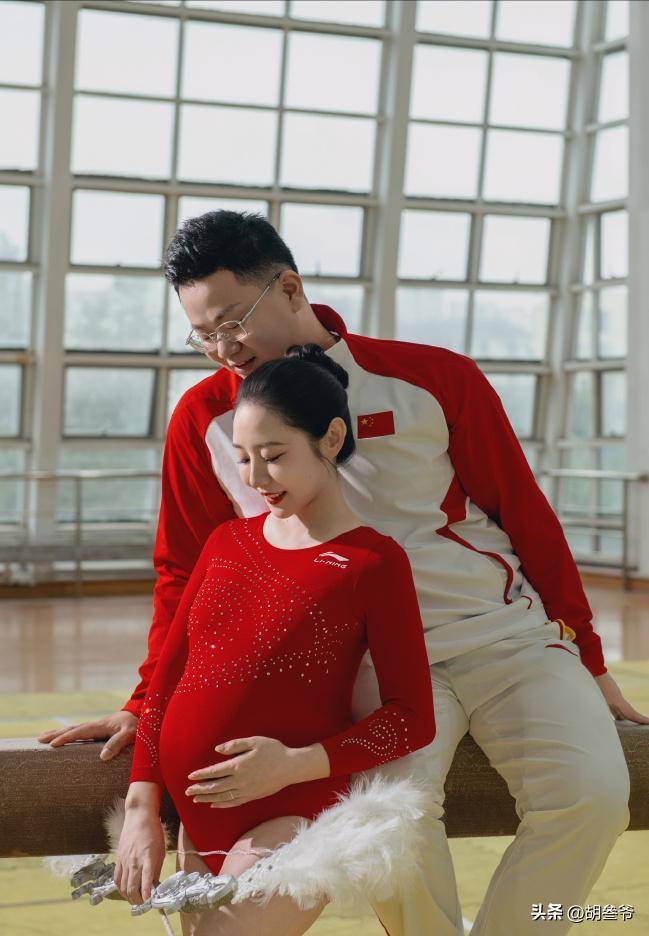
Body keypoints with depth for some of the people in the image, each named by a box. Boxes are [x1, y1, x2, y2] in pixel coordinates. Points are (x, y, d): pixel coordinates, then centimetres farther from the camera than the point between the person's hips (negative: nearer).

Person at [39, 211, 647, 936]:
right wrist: (148, 705, 8)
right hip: (379, 659, 0)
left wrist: (590, 663, 8)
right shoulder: (204, 419, 1)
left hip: (506, 633, 1)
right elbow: (183, 572, 12)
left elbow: (526, 516, 5)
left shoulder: (437, 379, -3)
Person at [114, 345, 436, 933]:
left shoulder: (373, 561, -6)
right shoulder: (227, 542, 10)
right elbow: (168, 673, 11)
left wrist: (295, 764, -18)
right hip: (199, 819, 6)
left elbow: (412, 718, -7)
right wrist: (142, 807, 3)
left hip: (291, 818, -6)